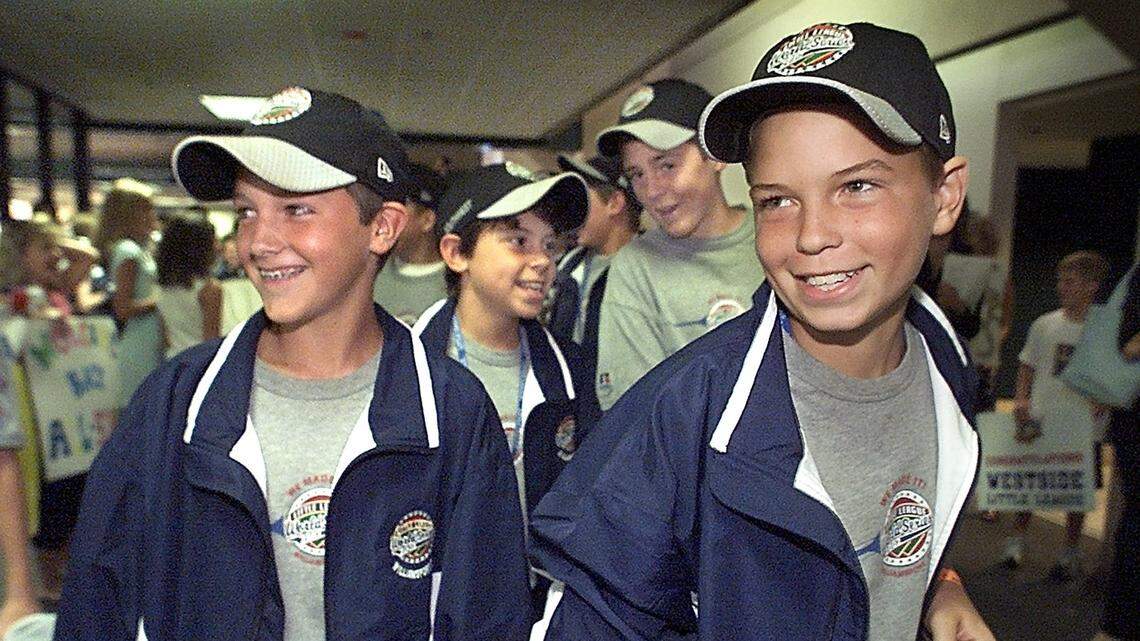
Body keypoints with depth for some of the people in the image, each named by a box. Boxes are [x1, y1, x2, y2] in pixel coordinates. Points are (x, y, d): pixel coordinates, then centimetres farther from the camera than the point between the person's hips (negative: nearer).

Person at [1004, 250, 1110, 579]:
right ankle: (1017, 538, 26)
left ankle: (1071, 551, 26)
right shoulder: (1045, 324, 2)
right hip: (1039, 423, 2)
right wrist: (1021, 399, -3)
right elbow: (1028, 365, 10)